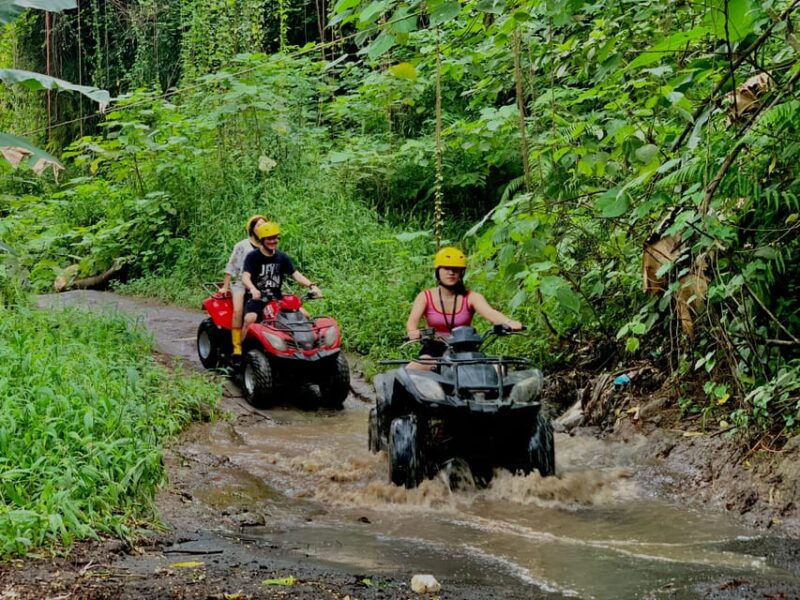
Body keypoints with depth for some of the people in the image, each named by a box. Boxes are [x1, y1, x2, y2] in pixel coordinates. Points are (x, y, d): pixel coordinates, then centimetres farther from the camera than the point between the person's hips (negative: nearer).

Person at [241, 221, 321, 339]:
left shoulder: (282, 258, 9)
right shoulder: (252, 257, -6)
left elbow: (296, 274, 2)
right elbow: (245, 277, -19)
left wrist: (311, 286, -16)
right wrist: (252, 289, -42)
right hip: (256, 298, -5)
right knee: (250, 318, -34)